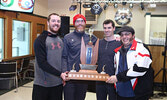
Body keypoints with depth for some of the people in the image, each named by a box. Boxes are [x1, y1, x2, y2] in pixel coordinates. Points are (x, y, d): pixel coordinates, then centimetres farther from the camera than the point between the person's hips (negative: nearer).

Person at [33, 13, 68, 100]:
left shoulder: (61, 40, 11)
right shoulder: (40, 40, -9)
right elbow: (42, 63, -17)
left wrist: (64, 74, 2)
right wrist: (60, 74, -19)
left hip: (58, 83, 6)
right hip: (42, 84, -5)